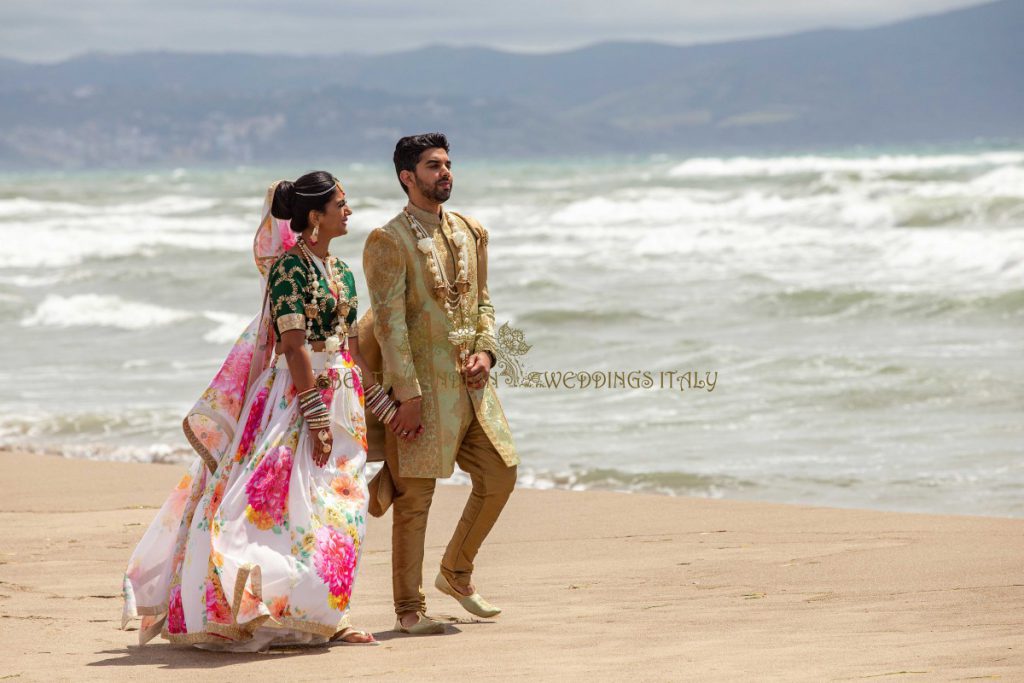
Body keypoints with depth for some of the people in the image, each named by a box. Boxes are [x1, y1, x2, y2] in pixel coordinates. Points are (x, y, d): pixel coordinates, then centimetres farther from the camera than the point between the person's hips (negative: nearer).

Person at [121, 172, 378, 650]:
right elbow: (294, 346, -17)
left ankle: (323, 617, 11)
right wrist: (316, 416, -20)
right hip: (295, 395, -8)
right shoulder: (290, 267, -12)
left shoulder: (340, 272, 14)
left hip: (341, 399, 8)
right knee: (289, 500, -13)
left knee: (338, 509, 6)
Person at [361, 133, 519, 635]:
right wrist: (407, 394, -18)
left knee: (500, 473, 7)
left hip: (470, 382, 7)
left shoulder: (471, 233, 13)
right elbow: (389, 322, -13)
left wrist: (485, 351, -1)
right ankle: (409, 608, 7)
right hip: (423, 383, -7)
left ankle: (456, 573, 26)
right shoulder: (388, 241, -9)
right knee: (415, 496, -2)